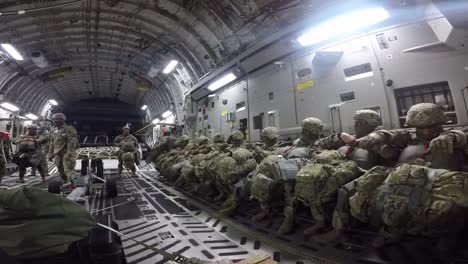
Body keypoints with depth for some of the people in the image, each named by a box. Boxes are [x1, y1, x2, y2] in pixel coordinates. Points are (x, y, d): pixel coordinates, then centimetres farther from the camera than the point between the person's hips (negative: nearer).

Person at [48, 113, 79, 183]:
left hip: (67, 154, -8)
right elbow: (52, 143, 22)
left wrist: (69, 154, -25)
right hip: (58, 154, 8)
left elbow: (72, 142, -18)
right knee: (61, 172, 15)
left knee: (69, 170, -14)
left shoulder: (69, 129, -9)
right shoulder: (55, 131, 17)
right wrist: (50, 154, 17)